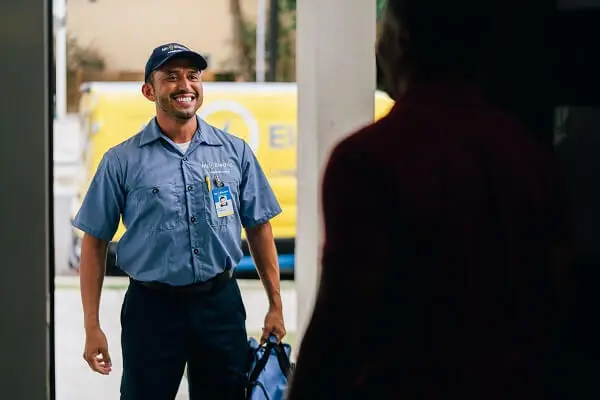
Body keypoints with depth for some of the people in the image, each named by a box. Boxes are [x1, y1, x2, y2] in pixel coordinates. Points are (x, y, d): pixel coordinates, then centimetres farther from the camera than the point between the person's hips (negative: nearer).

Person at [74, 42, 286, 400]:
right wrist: (92, 327, -4)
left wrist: (275, 307, 6)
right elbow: (95, 241, 1)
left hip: (221, 303, 2)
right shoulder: (122, 161, -1)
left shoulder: (235, 152, 5)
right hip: (152, 306, -2)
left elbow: (259, 228, 10)